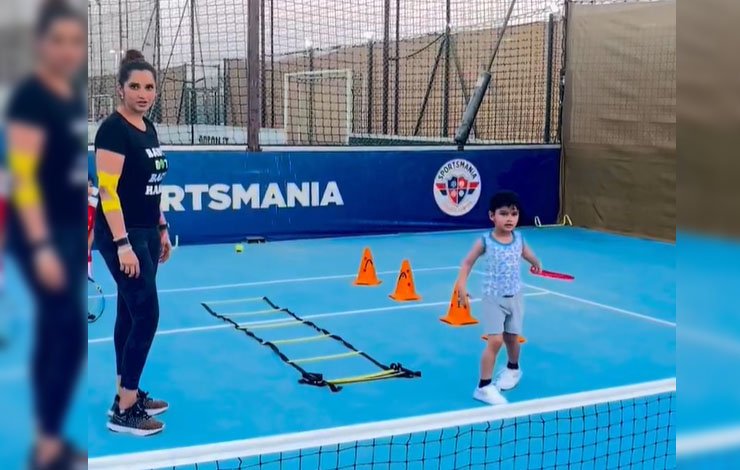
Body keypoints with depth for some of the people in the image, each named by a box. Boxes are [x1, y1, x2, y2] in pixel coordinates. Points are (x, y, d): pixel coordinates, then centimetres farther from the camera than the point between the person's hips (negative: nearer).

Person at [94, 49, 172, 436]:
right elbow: (108, 190, -20)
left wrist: (161, 230, 18)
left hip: (146, 234, 9)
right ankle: (123, 411, -2)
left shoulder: (148, 128, 11)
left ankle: (127, 395, 23)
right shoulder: (113, 129, -15)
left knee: (130, 313, 13)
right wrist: (123, 244, -24)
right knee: (146, 315, -10)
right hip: (123, 236, -9)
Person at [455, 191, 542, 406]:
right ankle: (484, 387, -2)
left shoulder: (519, 239, -3)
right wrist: (462, 284, -17)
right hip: (493, 298, -4)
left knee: (512, 337, 16)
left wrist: (536, 264, 38)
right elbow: (468, 262, -5)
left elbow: (528, 254, 20)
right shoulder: (485, 241, -14)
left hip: (514, 297, 4)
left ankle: (513, 369, 47)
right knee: (495, 341, -12)